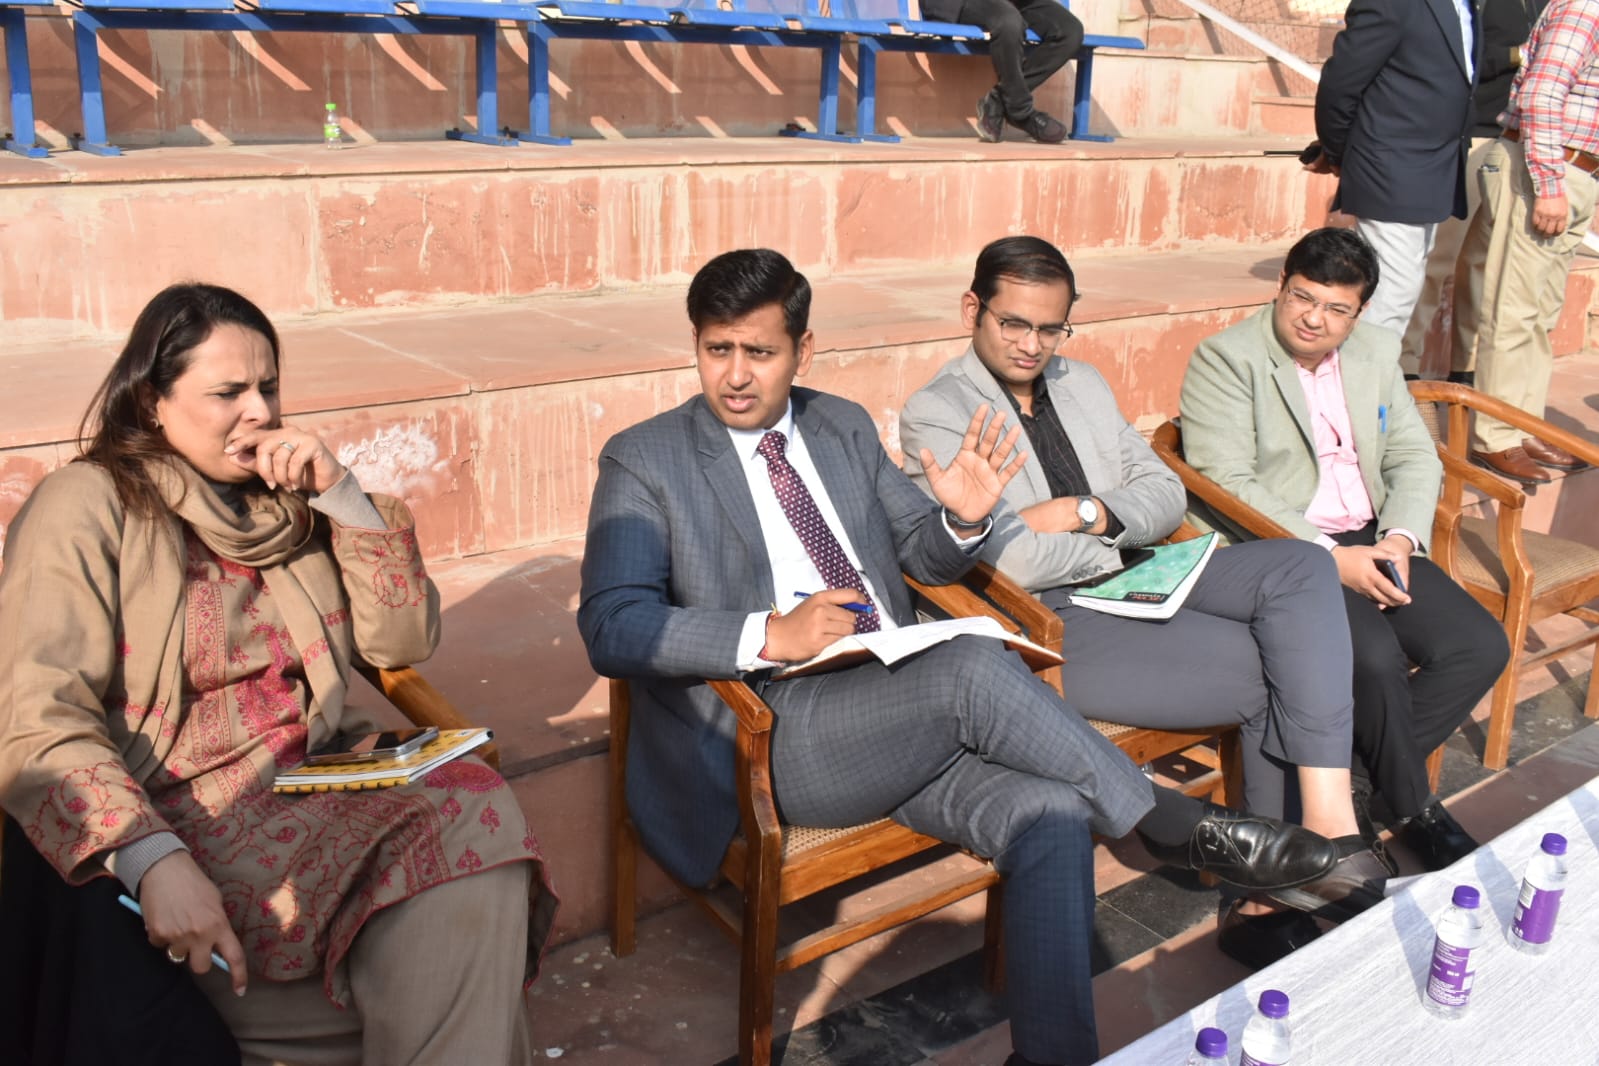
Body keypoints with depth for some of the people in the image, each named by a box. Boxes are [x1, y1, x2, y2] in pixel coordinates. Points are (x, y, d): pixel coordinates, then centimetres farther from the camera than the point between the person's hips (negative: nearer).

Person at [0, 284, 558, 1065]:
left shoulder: (288, 498, 16)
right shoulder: (86, 507, -1)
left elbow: (404, 640, 9)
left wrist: (341, 495, -3)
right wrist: (154, 861, -27)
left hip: (323, 790, 5)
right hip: (182, 816, -5)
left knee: (474, 812, -27)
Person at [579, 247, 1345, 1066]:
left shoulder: (844, 428, 16)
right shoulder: (644, 462, 1)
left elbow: (925, 553, 22)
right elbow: (610, 628, -10)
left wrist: (963, 520, -3)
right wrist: (769, 635, -22)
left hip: (903, 712, 5)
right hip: (769, 737, -5)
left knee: (1052, 817, -23)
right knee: (974, 667, -30)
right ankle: (1171, 826, -11)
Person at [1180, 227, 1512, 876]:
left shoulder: (1377, 353, 14)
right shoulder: (1224, 359, -8)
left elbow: (1415, 459, 14)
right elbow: (1227, 484, -16)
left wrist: (1400, 538, -8)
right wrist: (1331, 558, -22)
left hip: (1369, 541, 7)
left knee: (1481, 646, -10)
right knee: (1375, 657, -28)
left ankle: (1363, 778, 1)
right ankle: (1415, 808, -2)